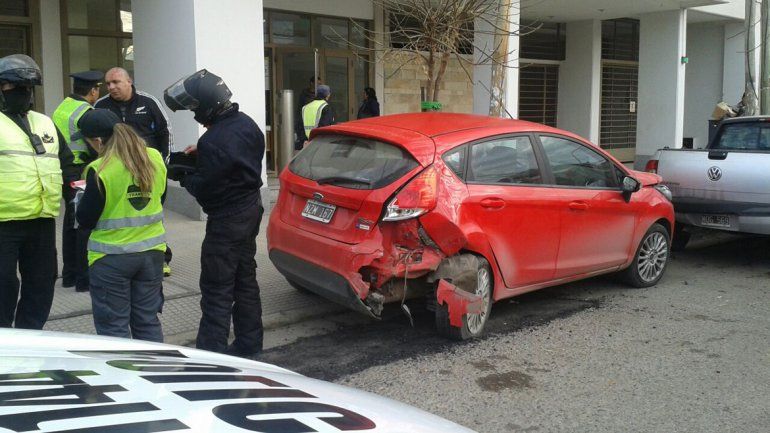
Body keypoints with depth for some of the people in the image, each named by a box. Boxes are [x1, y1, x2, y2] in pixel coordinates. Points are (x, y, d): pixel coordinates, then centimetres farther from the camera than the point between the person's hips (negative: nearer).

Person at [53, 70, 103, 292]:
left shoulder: (60, 109, 12)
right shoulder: (86, 113, -15)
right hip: (84, 173, -9)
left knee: (71, 223, 16)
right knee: (86, 225, -3)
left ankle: (69, 274, 25)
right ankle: (85, 278, 0)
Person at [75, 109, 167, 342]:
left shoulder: (100, 171, -18)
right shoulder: (155, 159, -1)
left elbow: (86, 219, -11)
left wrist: (82, 199, 8)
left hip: (112, 257, -5)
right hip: (152, 251, 5)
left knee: (113, 327, 8)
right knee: (148, 321, 17)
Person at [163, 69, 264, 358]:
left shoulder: (214, 141, -27)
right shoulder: (246, 123, 1)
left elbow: (204, 189, -19)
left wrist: (181, 176, -2)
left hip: (226, 220, -9)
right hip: (251, 208, 10)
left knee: (217, 290, -2)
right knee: (245, 279, 18)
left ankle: (211, 351, 3)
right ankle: (248, 344, 28)